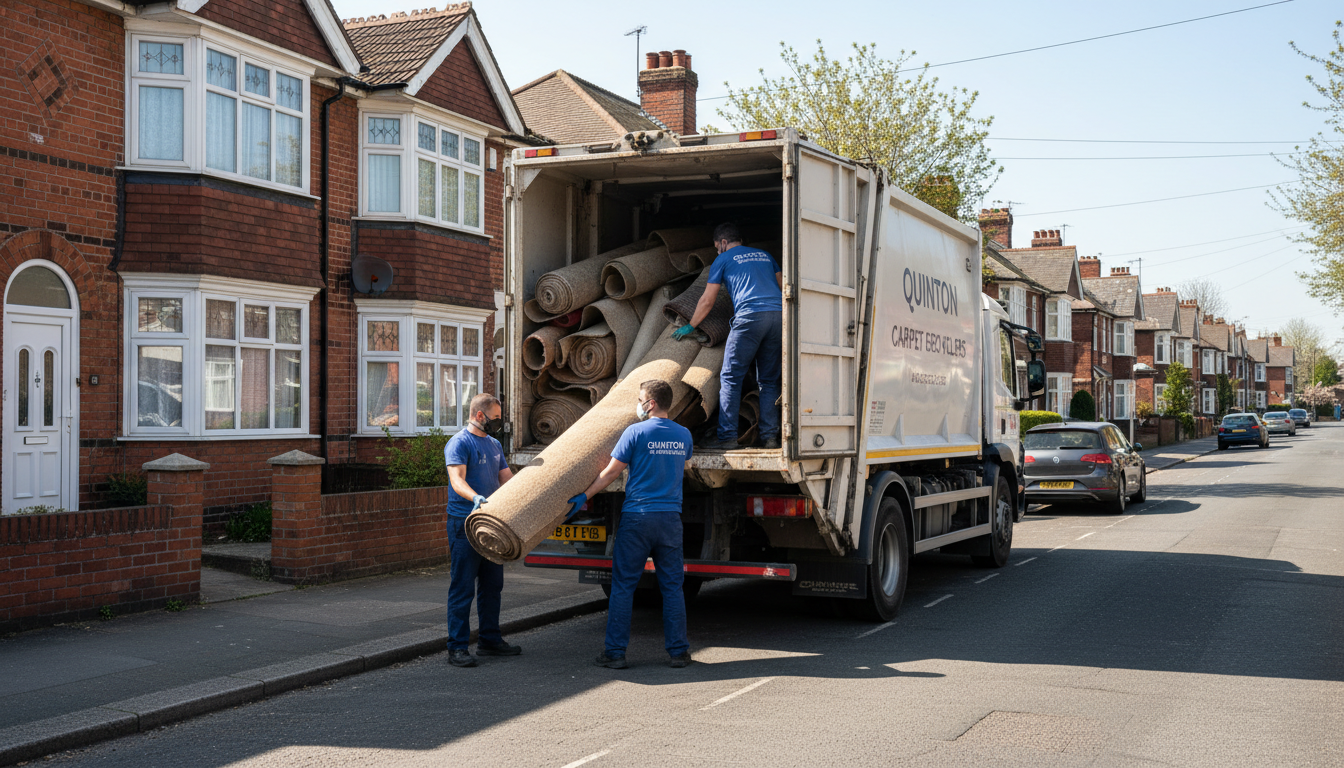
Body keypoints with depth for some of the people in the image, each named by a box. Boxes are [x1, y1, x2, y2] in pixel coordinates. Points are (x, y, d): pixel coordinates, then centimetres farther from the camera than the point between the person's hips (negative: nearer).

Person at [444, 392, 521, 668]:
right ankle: (457, 647, -4)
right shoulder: (459, 443, -10)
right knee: (463, 587, -7)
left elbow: (508, 480, 21)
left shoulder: (494, 445, 17)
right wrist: (475, 498, -41)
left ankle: (490, 639, 24)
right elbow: (457, 480, -23)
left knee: (492, 585, 14)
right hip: (464, 524, -8)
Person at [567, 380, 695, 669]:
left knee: (623, 585, 3)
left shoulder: (636, 432, -7)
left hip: (637, 517, -4)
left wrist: (584, 496, 1)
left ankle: (615, 652, 3)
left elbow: (612, 472, -7)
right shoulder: (684, 435, 7)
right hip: (671, 517, 4)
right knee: (672, 586, 9)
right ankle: (679, 651, 10)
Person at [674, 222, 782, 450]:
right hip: (778, 314, 5)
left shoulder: (723, 260, 15)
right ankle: (770, 436, 3)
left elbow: (707, 301, 17)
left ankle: (728, 436, -8)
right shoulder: (764, 255, 28)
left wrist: (690, 326, 28)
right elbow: (783, 287, 23)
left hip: (750, 316, -5)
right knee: (768, 380, 10)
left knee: (730, 378, -1)